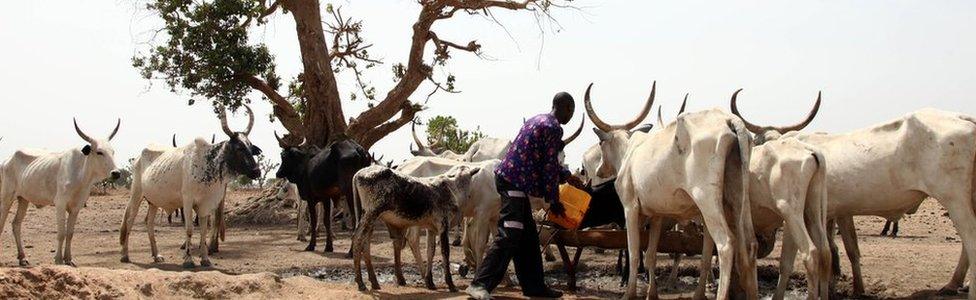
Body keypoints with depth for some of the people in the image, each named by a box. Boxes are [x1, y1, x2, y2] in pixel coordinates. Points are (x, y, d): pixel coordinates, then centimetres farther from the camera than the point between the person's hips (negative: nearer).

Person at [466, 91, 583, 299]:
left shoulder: (537, 120, 20)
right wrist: (554, 201, -3)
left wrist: (567, 176, 34)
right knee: (509, 235, -13)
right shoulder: (553, 128, -9)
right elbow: (549, 167, -10)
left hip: (508, 178, 10)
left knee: (528, 236, 14)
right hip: (515, 182, -10)